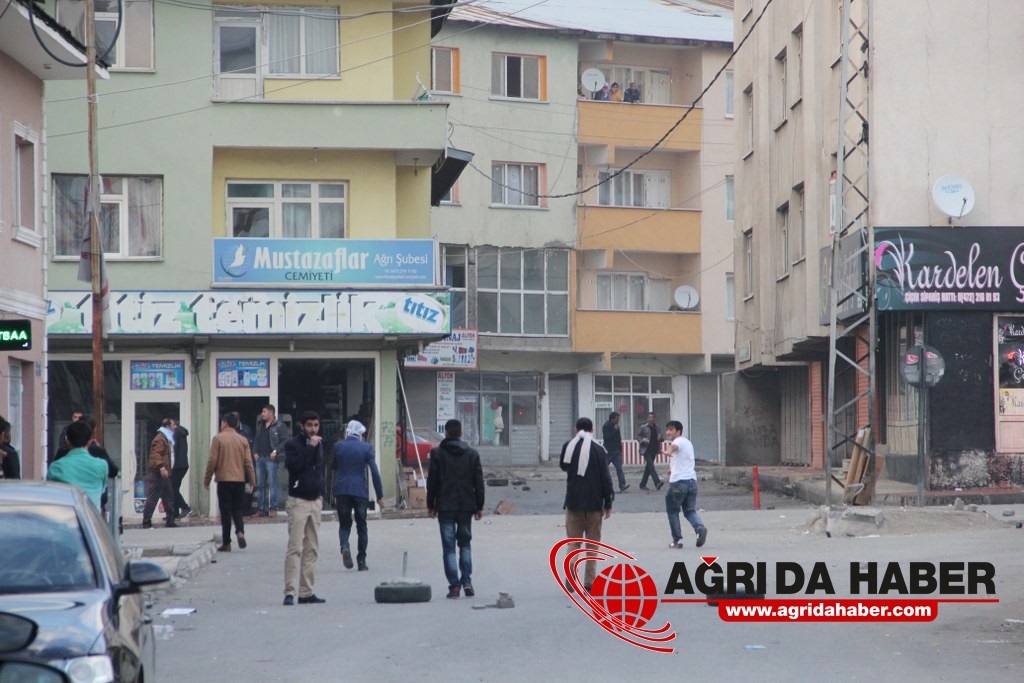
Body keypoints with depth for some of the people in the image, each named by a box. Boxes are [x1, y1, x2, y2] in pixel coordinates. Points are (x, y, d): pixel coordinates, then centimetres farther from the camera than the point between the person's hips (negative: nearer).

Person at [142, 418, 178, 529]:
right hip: (157, 474, -11)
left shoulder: (167, 439, 20)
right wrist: (161, 467, -32)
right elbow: (156, 454, -24)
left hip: (164, 474, 11)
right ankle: (146, 522, -7)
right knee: (153, 498, -9)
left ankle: (170, 521, 19)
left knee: (169, 497, 13)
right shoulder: (160, 439, -13)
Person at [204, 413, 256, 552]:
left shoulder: (218, 438, -5)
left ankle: (226, 543, 3)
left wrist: (206, 480, 2)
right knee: (237, 509, 12)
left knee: (225, 511, 2)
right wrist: (252, 481, 9)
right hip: (240, 479, 3)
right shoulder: (243, 440, 5)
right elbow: (248, 462, 4)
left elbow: (212, 461, -6)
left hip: (224, 479, -3)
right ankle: (240, 532, -13)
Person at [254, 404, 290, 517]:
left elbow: (284, 440, -9)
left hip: (271, 458, -7)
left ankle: (273, 509, -4)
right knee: (260, 484, 7)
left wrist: (275, 451, -16)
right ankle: (260, 508, 11)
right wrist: (255, 452, 10)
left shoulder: (279, 426, -4)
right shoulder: (260, 425, 16)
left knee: (272, 484, -6)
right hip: (260, 458, 7)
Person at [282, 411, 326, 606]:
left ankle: (306, 592, 10)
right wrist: (309, 447, -21)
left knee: (312, 549, 7)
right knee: (295, 548, -12)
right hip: (298, 500, -7)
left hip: (315, 501, 7)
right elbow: (293, 465, -21)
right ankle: (289, 592, -14)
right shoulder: (293, 444, -5)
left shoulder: (319, 445, 15)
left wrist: (321, 491, 15)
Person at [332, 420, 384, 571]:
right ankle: (361, 561, 8)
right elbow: (374, 471, -5)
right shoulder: (366, 448, -2)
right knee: (361, 526, 10)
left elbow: (333, 469, 8)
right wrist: (380, 495, -2)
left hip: (341, 490, 1)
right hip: (360, 490, -1)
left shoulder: (338, 447, 2)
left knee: (344, 524, 11)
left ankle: (344, 546, -19)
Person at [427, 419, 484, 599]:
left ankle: (454, 585, -5)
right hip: (466, 505, 2)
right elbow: (479, 482, 4)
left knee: (449, 547, 1)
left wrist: (430, 505, 6)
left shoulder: (437, 453, -4)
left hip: (445, 506, -2)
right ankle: (467, 581, 4)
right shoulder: (472, 454, 3)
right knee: (465, 544, 15)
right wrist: (479, 506, 11)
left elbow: (432, 481, -3)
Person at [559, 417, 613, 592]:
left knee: (573, 541, 8)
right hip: (594, 504, -1)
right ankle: (590, 582, 5)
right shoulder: (598, 449, -6)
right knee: (592, 542, 8)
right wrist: (608, 503, 0)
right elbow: (605, 478, -6)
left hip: (573, 502, 1)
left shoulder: (568, 446, 0)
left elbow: (563, 466, 19)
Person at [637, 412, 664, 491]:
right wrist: (643, 440, -17)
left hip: (654, 450, 5)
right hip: (647, 450, -5)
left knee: (648, 467, 9)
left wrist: (660, 438, -4)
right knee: (651, 466, -17)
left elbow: (659, 439, 19)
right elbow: (638, 437, 2)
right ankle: (657, 483, -27)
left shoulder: (656, 427, 11)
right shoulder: (644, 428, -1)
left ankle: (643, 485, 18)